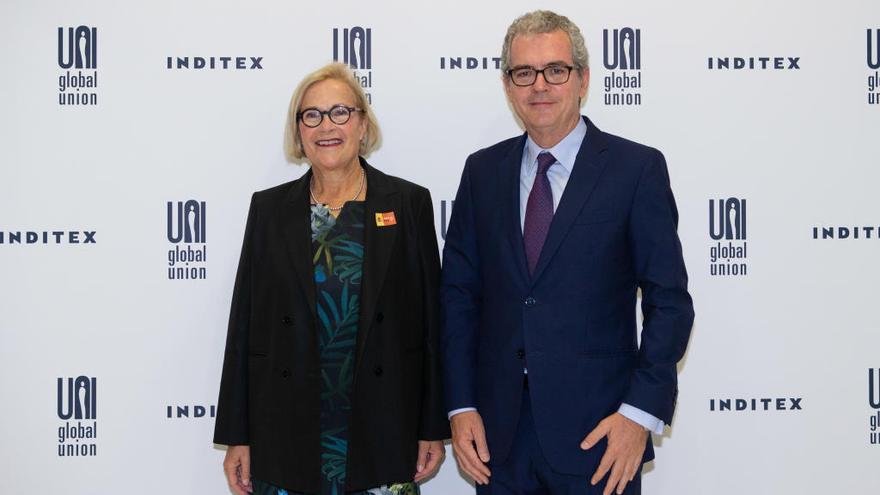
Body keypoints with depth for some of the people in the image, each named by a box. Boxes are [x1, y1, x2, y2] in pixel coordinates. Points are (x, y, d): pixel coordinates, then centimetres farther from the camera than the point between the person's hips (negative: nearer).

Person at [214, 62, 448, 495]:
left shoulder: (409, 203, 2)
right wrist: (237, 437, 3)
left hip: (381, 435, -1)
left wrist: (433, 429, -1)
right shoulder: (269, 209, 5)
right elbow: (244, 326, 5)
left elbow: (431, 321, 1)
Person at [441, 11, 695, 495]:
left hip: (598, 433, -3)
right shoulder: (482, 170, 7)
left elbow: (669, 301, -5)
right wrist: (460, 405, 0)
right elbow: (459, 293, 7)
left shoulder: (638, 168, -4)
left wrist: (641, 411, -13)